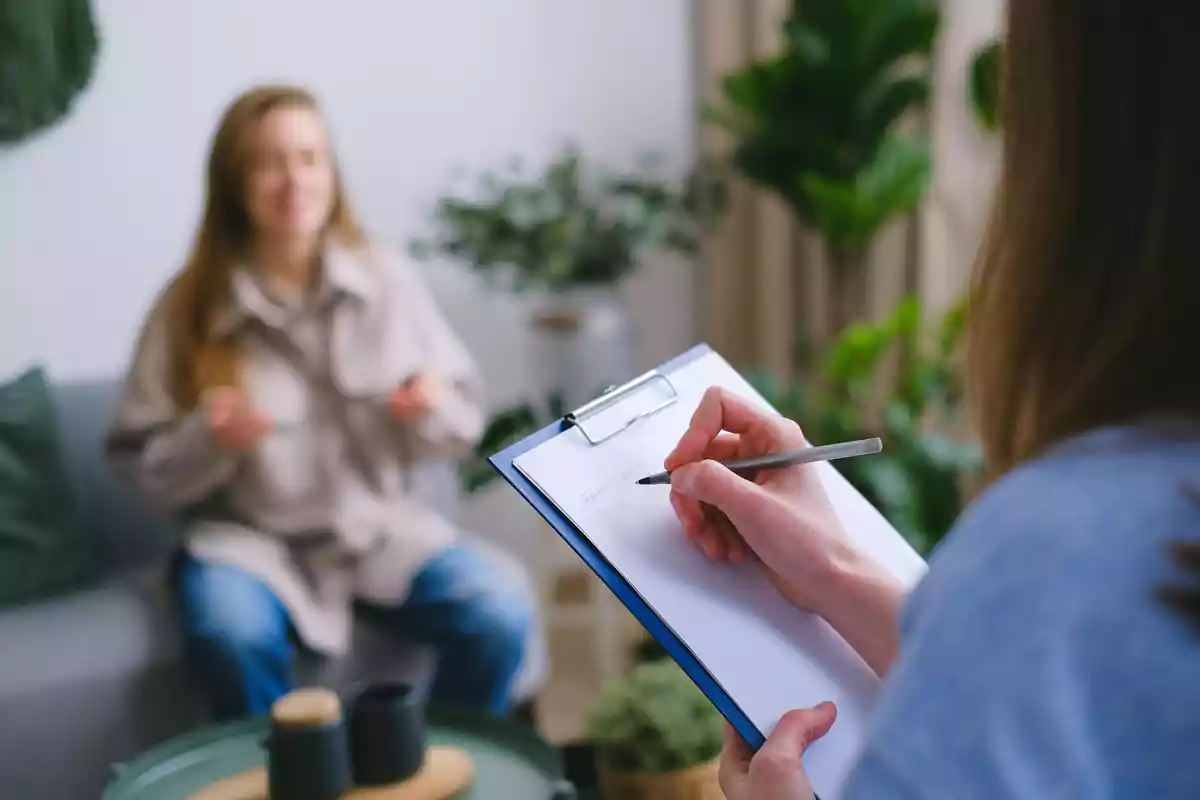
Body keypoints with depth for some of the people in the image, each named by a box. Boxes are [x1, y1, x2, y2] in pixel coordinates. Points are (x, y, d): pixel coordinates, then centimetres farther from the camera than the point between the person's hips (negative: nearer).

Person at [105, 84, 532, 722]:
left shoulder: (388, 281, -2)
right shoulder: (189, 309, -5)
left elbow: (465, 420, 5)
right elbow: (140, 466, -1)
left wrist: (433, 408, -17)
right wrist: (208, 439, -21)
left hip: (382, 524, 2)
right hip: (250, 536, -1)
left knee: (500, 621, -21)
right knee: (233, 640, -34)